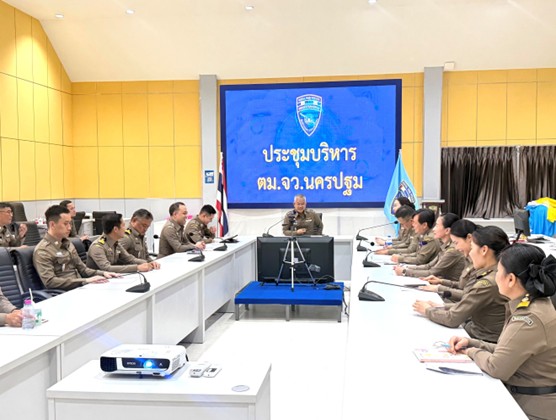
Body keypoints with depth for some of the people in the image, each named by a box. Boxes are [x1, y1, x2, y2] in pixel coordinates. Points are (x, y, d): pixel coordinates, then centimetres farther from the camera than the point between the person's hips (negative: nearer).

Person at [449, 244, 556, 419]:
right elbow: (504, 353, 10)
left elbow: (497, 368, -23)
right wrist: (470, 343, -1)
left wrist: (472, 351, -5)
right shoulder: (530, 306, 5)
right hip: (521, 397, 8)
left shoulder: (530, 319, -26)